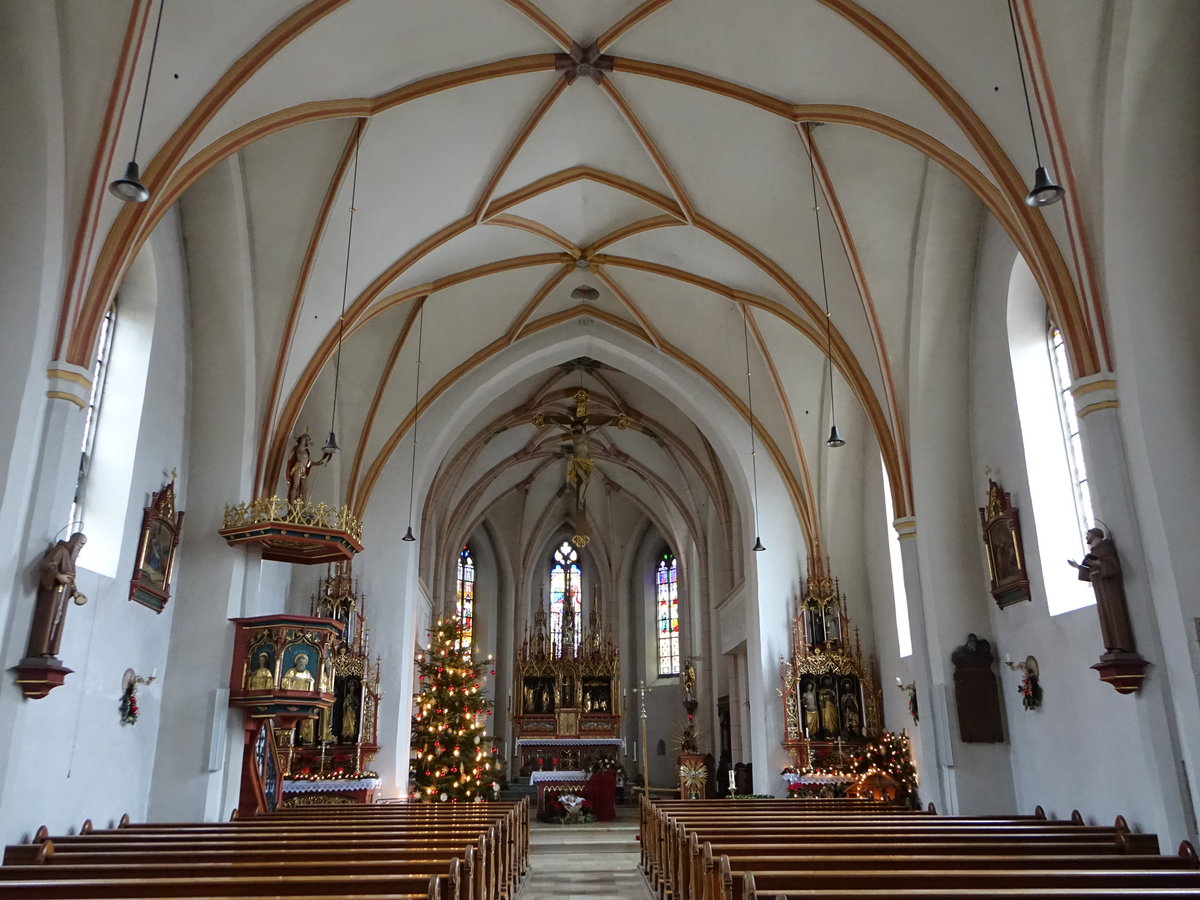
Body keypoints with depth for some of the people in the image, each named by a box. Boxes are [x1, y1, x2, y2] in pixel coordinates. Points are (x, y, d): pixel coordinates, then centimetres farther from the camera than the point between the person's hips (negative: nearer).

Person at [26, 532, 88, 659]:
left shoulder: (71, 556, 21)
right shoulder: (61, 550, -5)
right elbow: (47, 564, -20)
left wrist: (74, 592, 15)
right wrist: (58, 575, -35)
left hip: (63, 592, 9)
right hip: (53, 589, -9)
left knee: (57, 621, 3)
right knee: (48, 619, -11)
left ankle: (50, 652, 2)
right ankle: (42, 651, -14)